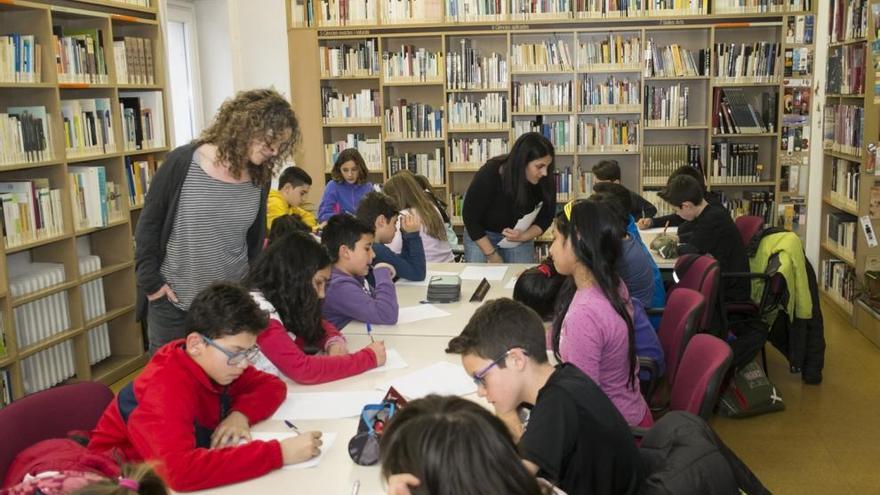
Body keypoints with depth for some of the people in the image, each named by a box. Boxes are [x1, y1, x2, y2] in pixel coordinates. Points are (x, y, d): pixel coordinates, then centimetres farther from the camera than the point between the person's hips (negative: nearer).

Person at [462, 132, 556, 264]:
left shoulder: (546, 181, -24)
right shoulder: (488, 176, -31)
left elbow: (545, 218, -7)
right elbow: (470, 218, -20)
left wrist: (524, 236, -26)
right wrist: (492, 255, -18)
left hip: (519, 234, 2)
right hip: (480, 234, -2)